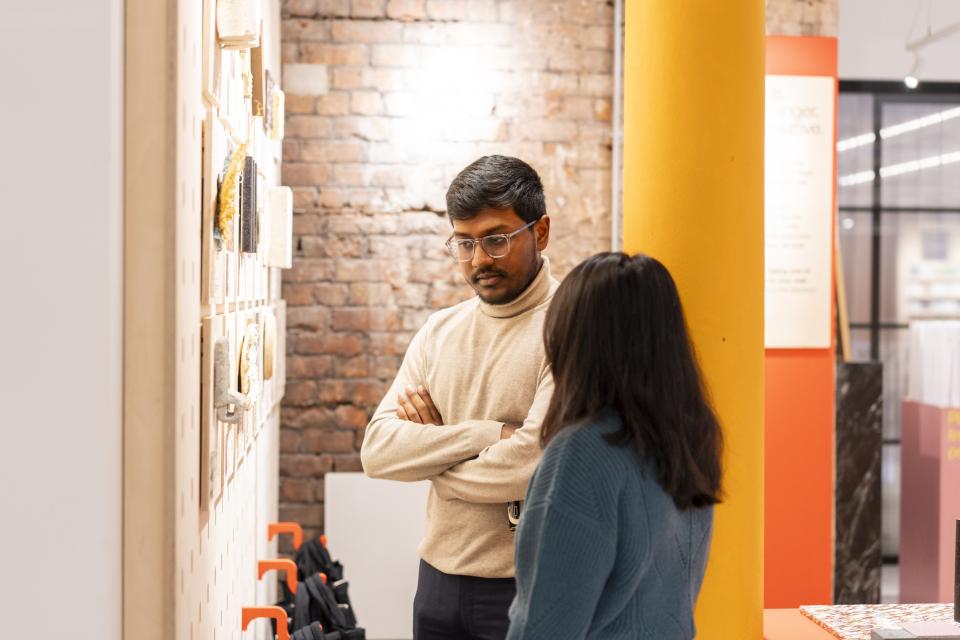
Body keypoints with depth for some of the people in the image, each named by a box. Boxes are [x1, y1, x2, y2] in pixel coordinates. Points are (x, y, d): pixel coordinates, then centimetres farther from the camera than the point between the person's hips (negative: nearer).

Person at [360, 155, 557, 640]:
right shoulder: (439, 331, 6)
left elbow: (534, 464, -23)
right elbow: (377, 449, -3)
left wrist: (431, 452, -6)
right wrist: (488, 433, -16)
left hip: (527, 587, -5)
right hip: (440, 577, 5)